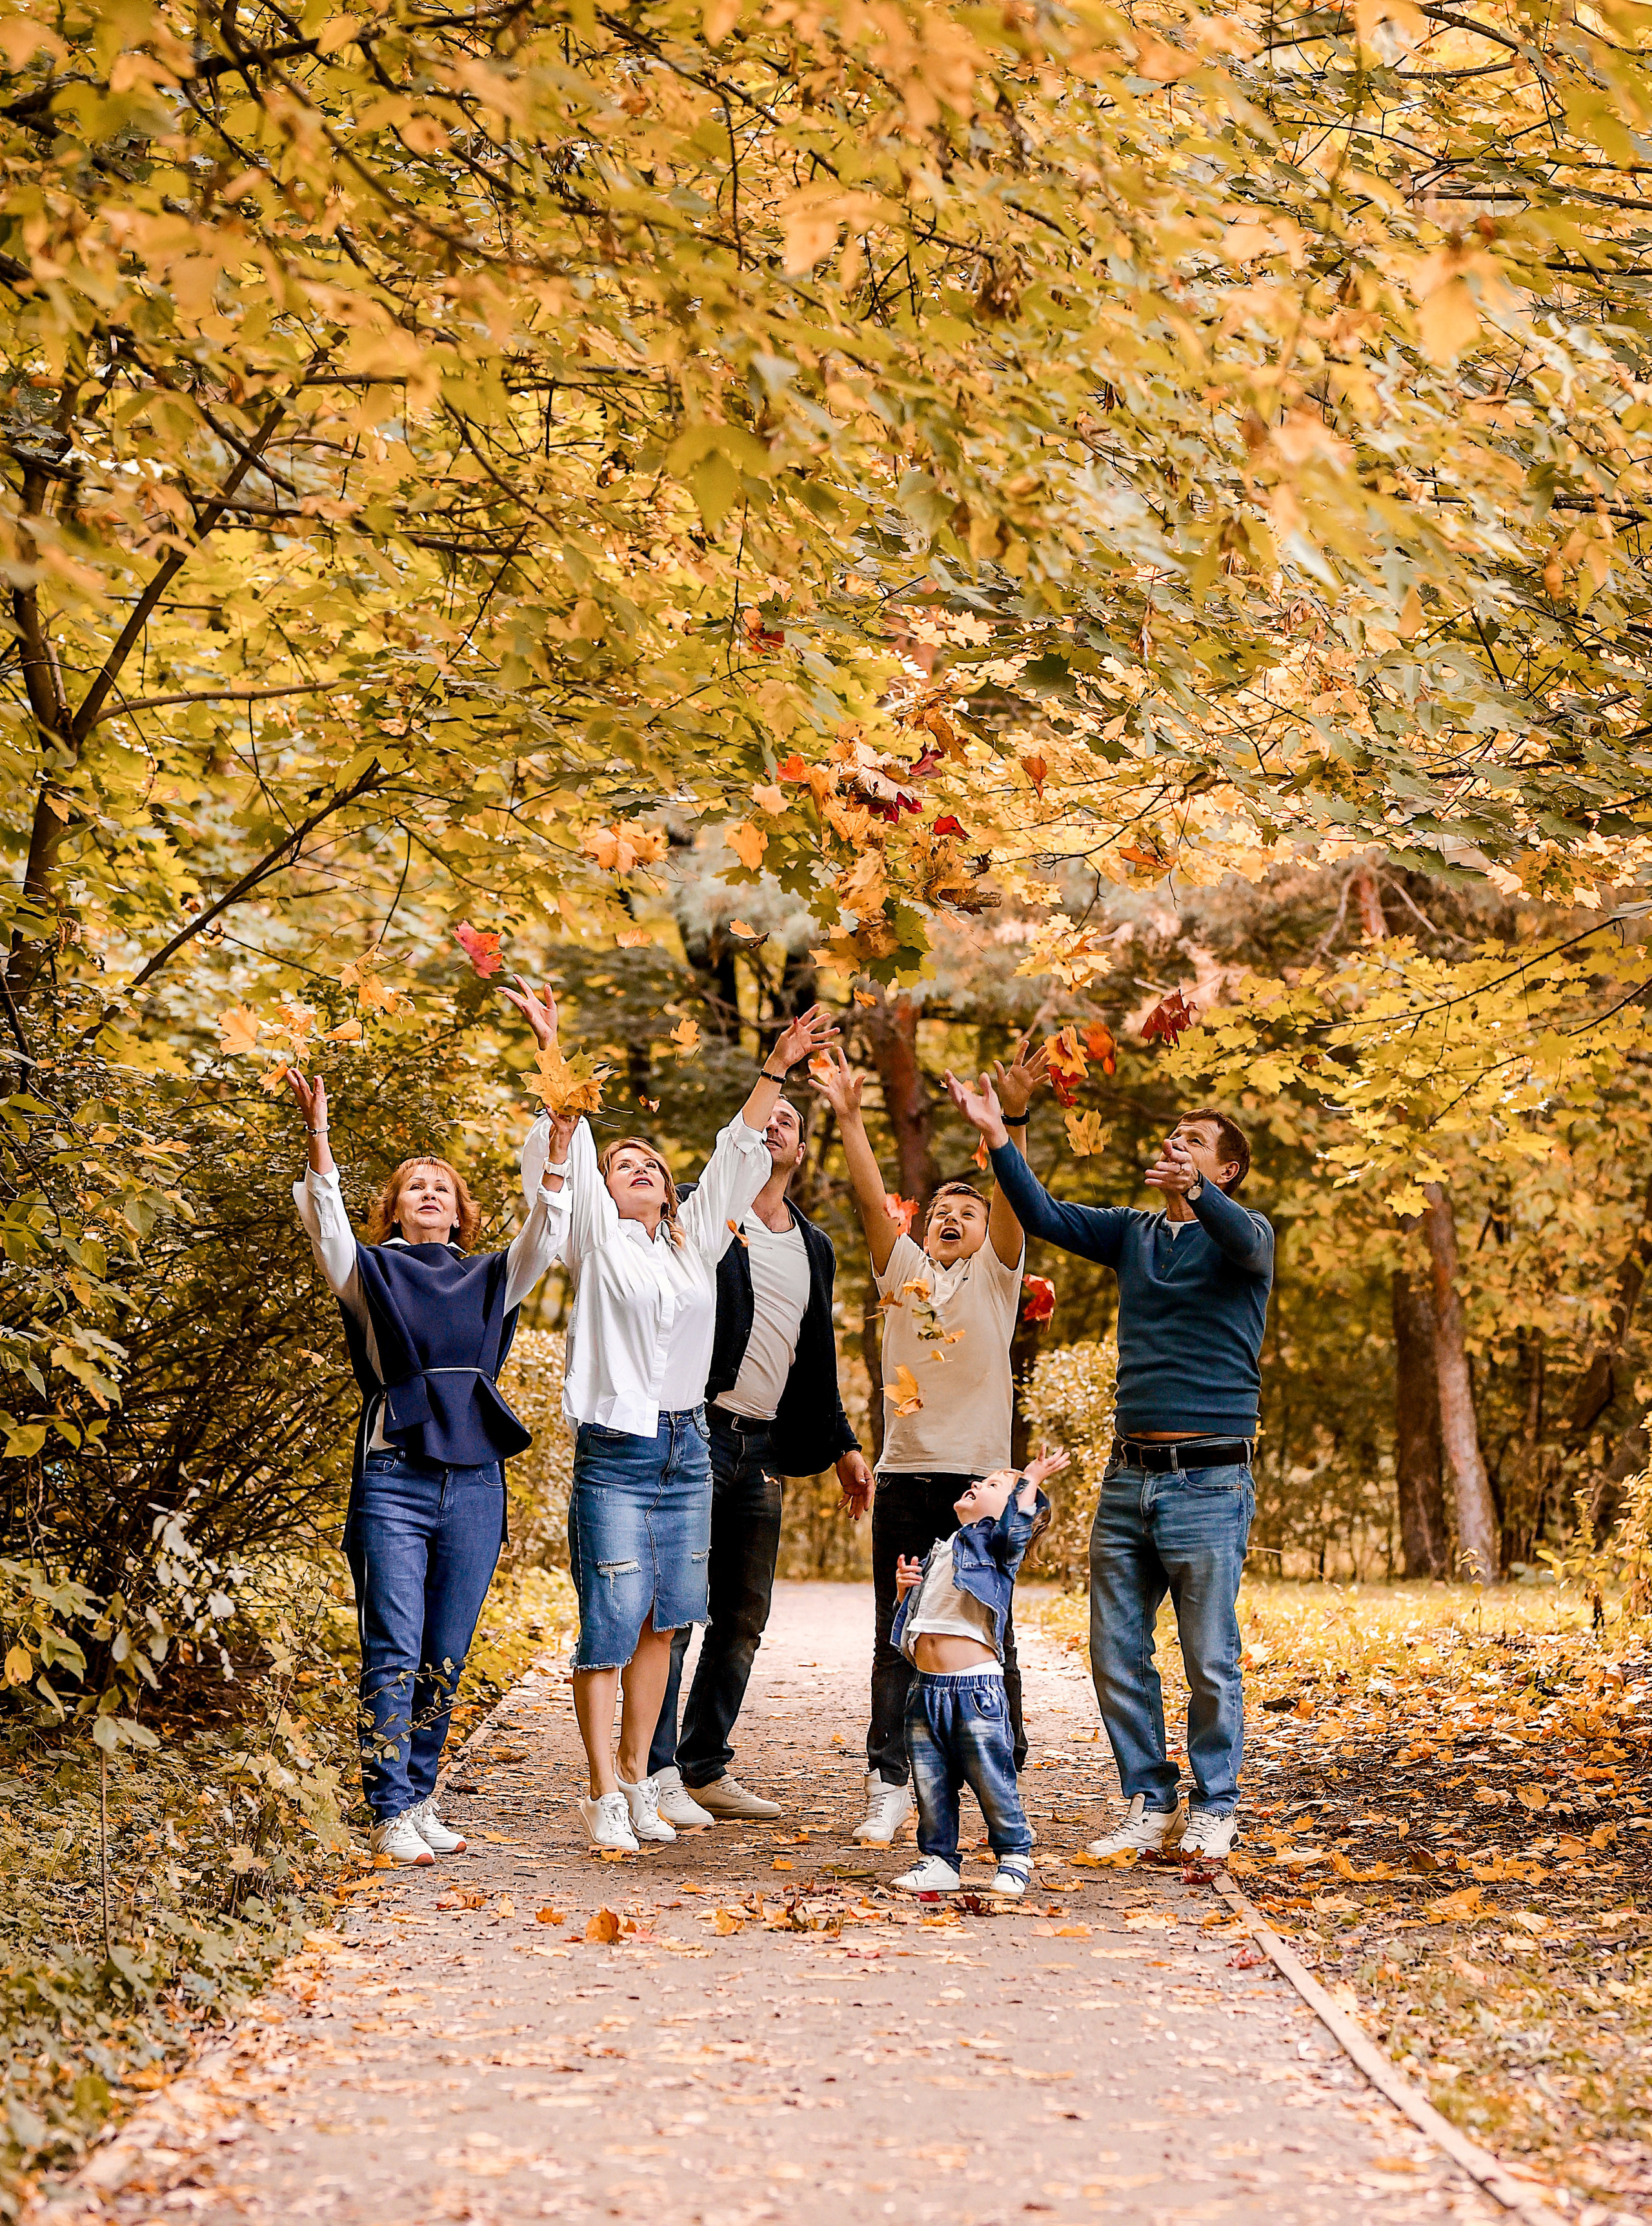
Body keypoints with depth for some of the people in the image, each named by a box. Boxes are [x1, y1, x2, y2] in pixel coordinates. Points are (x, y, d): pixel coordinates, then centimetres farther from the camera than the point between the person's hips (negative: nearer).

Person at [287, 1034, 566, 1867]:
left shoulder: (489, 1279, 16)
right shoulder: (370, 1272, 8)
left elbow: (545, 1230, 3)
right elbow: (325, 1221, -9)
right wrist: (317, 1136, -25)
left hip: (475, 1482, 3)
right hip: (395, 1478, -3)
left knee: (445, 1660, 7)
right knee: (394, 1655, -7)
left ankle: (420, 1799, 17)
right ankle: (391, 1813, -4)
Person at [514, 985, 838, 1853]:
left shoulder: (696, 1241, 14)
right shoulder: (597, 1241, 2)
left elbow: (735, 1155, 18)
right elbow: (564, 1147, -7)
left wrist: (776, 1069, 16)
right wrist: (551, 1048, -15)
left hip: (687, 1449, 5)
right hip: (614, 1454, -5)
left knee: (660, 1623, 10)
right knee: (611, 1624, -6)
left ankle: (637, 1777, 20)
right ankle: (605, 1794, 1)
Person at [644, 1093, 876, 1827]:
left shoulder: (814, 1247, 19)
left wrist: (841, 1444, 20)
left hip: (763, 1448, 7)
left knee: (744, 1616, 8)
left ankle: (705, 1770, 17)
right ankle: (659, 1774, -5)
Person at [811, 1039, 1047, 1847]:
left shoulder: (995, 1275, 7)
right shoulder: (903, 1270, 13)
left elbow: (1012, 1199, -8)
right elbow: (872, 1199, 2)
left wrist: (1014, 1116, -22)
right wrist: (849, 1118, -9)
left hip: (979, 1477, -2)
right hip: (905, 1475, 2)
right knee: (897, 1641, 4)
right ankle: (889, 1786, 7)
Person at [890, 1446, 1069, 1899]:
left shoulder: (995, 1544, 3)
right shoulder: (939, 1553, 23)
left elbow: (1017, 1529, -22)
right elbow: (916, 1616, 26)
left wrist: (1031, 1479, -11)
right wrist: (905, 1586, 7)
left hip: (975, 1686, -7)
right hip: (927, 1687, 7)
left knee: (991, 1778, -2)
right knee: (930, 1781, 7)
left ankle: (1014, 1854, 13)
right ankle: (939, 1859, 18)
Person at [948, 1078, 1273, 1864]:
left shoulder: (1245, 1234, -1)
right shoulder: (1132, 1233, 15)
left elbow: (1240, 1240, -25)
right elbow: (1045, 1217, 5)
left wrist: (1194, 1191, -45)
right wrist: (997, 1138, -8)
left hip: (1209, 1481, -5)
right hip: (1128, 1475, 5)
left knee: (1210, 1659, -1)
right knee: (1116, 1655, 6)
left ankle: (1212, 1810, 13)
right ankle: (1150, 1806, 17)